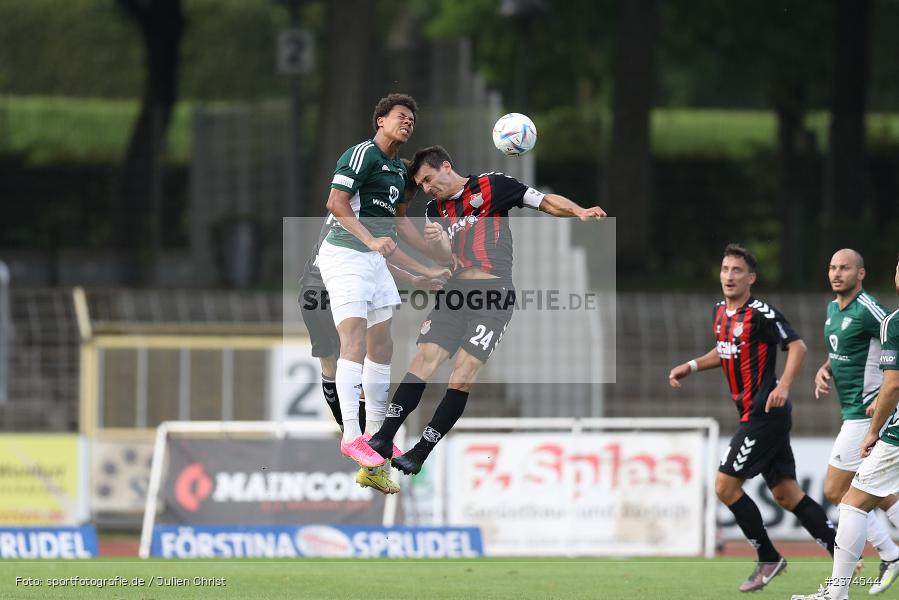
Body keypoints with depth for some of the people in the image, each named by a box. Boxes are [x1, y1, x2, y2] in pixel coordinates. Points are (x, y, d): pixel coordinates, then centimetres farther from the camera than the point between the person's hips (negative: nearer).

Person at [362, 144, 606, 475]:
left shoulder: (491, 186, -1)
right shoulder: (436, 209, 16)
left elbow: (544, 201, -4)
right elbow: (450, 260, 8)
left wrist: (580, 212, -21)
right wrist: (439, 241, -14)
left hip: (494, 295, -5)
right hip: (455, 293, 5)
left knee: (463, 373, -12)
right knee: (424, 358, -8)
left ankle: (421, 452, -10)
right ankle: (384, 438, -10)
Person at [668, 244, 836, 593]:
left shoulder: (760, 313, -14)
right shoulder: (721, 312, 13)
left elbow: (797, 347, -19)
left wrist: (783, 386, -32)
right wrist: (691, 367, 20)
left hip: (765, 413, -9)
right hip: (755, 414, 9)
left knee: (725, 486, -7)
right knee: (786, 494, 9)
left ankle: (769, 560, 5)